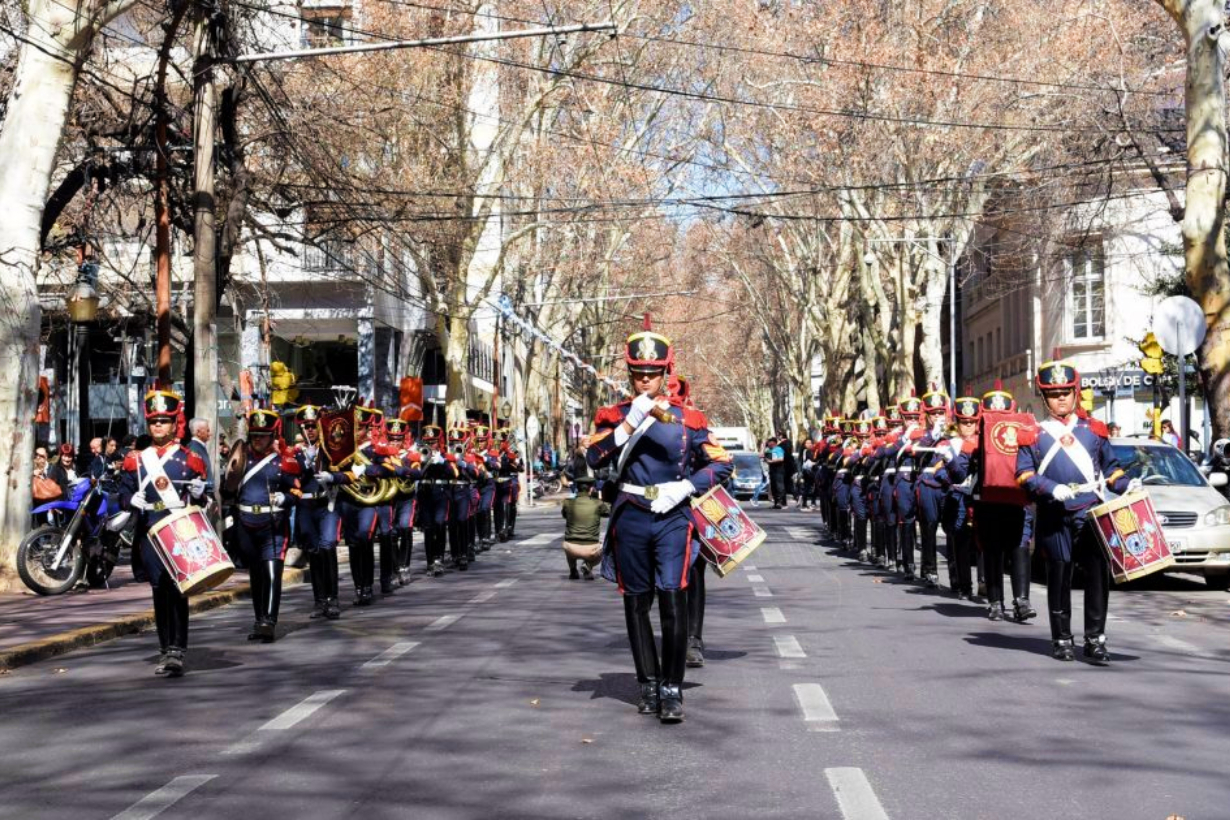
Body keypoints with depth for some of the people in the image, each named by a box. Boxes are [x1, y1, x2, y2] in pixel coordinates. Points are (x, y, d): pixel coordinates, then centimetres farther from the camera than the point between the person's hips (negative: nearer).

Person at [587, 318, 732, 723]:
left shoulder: (687, 418, 3)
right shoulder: (614, 416, 5)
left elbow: (722, 463, 4)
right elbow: (595, 458, -12)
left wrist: (684, 488, -10)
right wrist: (633, 421, -20)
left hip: (673, 518, -2)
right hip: (630, 519, 2)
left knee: (672, 599, -12)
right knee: (636, 605, 8)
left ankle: (672, 690, -6)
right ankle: (648, 685, 20)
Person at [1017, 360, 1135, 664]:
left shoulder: (1094, 430, 14)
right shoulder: (1033, 435, 9)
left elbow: (1110, 468, 17)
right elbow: (1024, 474, 2)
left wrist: (1127, 484, -2)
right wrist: (1052, 489, -13)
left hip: (1092, 514, 1)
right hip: (1055, 518, -1)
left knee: (1098, 574, -6)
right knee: (1059, 577, 4)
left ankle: (1095, 639, 2)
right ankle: (1061, 639, 15)